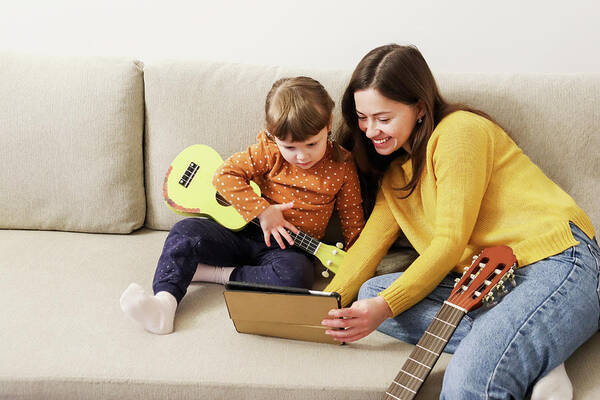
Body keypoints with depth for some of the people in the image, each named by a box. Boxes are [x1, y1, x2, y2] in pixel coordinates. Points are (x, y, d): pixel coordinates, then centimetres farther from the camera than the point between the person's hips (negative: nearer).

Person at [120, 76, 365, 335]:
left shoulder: (342, 166, -5)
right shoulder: (268, 151, -6)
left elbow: (353, 221, 3)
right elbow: (224, 176, -10)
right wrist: (262, 212, -18)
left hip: (290, 248, -2)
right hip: (244, 233, 2)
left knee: (295, 275, -37)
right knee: (186, 231, -17)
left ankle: (215, 273, -22)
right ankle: (164, 303, -31)